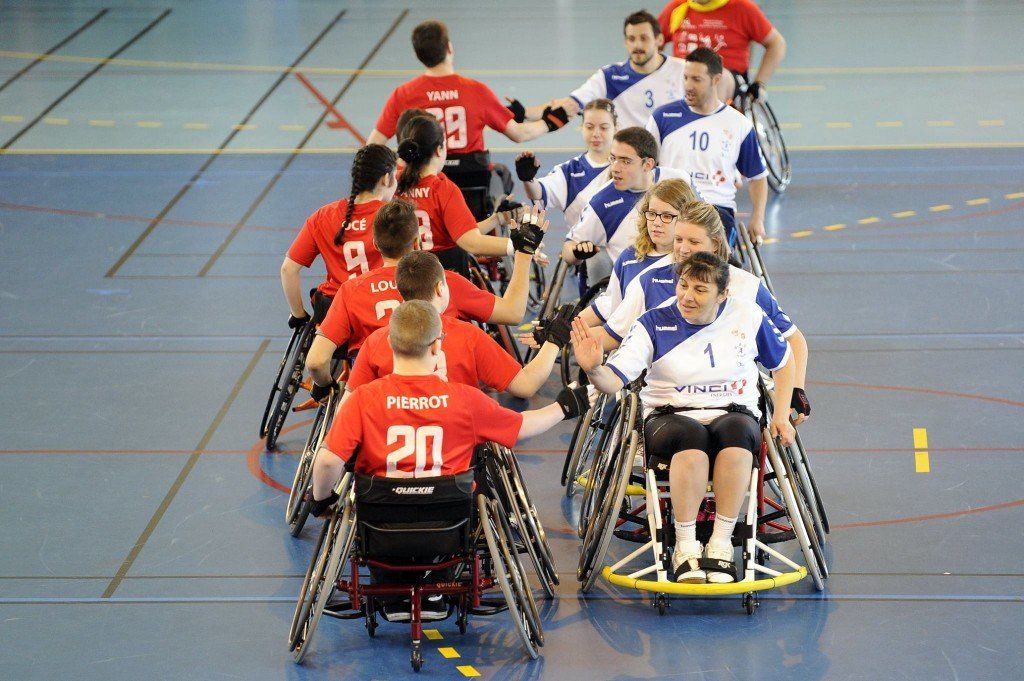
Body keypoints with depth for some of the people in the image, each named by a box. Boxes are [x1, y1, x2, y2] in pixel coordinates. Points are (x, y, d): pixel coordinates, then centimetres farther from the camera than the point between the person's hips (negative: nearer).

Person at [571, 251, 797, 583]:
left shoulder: (748, 316, 2)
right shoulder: (654, 323, -3)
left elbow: (783, 361, 19)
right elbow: (613, 381, -12)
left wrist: (782, 415, 9)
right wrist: (593, 369, -34)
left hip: (733, 414, 1)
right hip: (670, 416, -1)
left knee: (736, 431, -37)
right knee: (691, 437, -38)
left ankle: (721, 543, -29)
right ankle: (686, 547, -27)